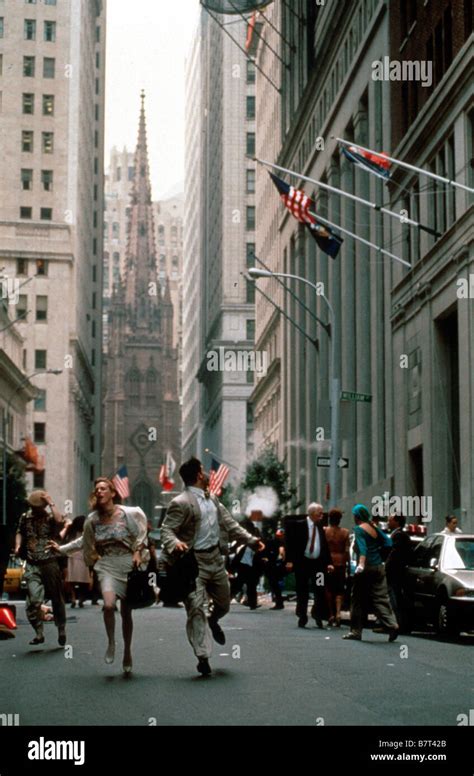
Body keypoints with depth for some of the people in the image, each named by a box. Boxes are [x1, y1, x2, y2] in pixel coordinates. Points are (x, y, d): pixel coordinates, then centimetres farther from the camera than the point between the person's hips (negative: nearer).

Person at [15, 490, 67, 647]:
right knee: (33, 600, -12)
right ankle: (39, 633, -3)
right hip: (32, 565, 2)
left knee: (57, 598, 9)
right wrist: (18, 545, 6)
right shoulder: (25, 517, 9)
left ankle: (61, 630, 26)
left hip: (50, 563, -2)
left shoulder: (50, 517, -2)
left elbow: (59, 520, -25)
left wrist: (51, 503, -18)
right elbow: (20, 532, 24)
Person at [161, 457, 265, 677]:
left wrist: (250, 540, 14)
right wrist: (175, 543, -37)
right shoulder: (181, 503, -13)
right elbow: (166, 529, -16)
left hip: (215, 558, 8)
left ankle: (213, 622, 52)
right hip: (194, 562, -7)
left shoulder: (212, 500, 14)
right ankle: (203, 657, -6)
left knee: (223, 603, 19)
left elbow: (229, 524, 19)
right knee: (196, 609, -8)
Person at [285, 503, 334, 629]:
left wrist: (328, 562, 4)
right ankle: (302, 618, 13)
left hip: (318, 563, 4)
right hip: (302, 562, -3)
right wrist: (290, 561, -14)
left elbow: (325, 546, 13)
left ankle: (317, 614, 14)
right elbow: (291, 543, -7)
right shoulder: (298, 525, -4)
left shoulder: (320, 528, 11)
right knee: (302, 592, 3)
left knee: (320, 590, -5)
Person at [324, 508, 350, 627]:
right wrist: (348, 563, 6)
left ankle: (331, 614, 7)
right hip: (341, 562, 1)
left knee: (329, 589, 9)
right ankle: (338, 613, -11)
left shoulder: (324, 531, -1)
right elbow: (347, 550, -1)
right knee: (339, 589, 6)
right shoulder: (345, 532, 1)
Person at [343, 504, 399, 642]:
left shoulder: (359, 529, -9)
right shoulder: (374, 528, 11)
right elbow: (388, 542, 11)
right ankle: (392, 625, -11)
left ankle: (356, 631, 5)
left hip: (366, 568, -6)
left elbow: (362, 547, -24)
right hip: (379, 567, 6)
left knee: (358, 600, 3)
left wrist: (361, 564, -35)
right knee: (381, 598, 5)